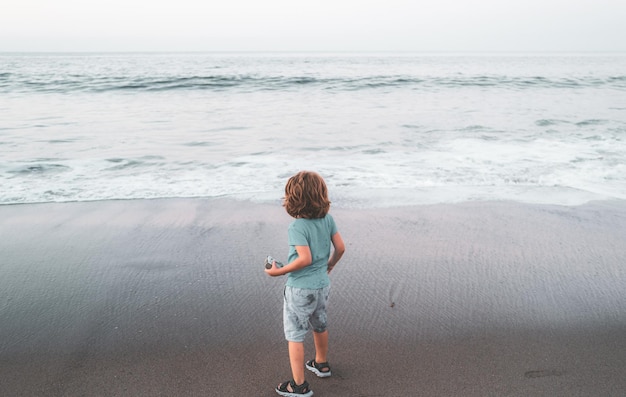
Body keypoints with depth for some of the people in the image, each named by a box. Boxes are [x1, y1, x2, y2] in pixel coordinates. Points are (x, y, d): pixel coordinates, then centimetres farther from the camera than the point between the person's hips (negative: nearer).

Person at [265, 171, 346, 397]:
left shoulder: (296, 227, -22)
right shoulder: (327, 219, -4)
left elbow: (305, 259, -28)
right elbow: (340, 248, -1)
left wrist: (279, 271, -18)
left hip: (300, 289, -7)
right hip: (322, 285, 7)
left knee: (295, 335, 6)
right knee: (319, 326, 27)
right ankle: (321, 364, 47)